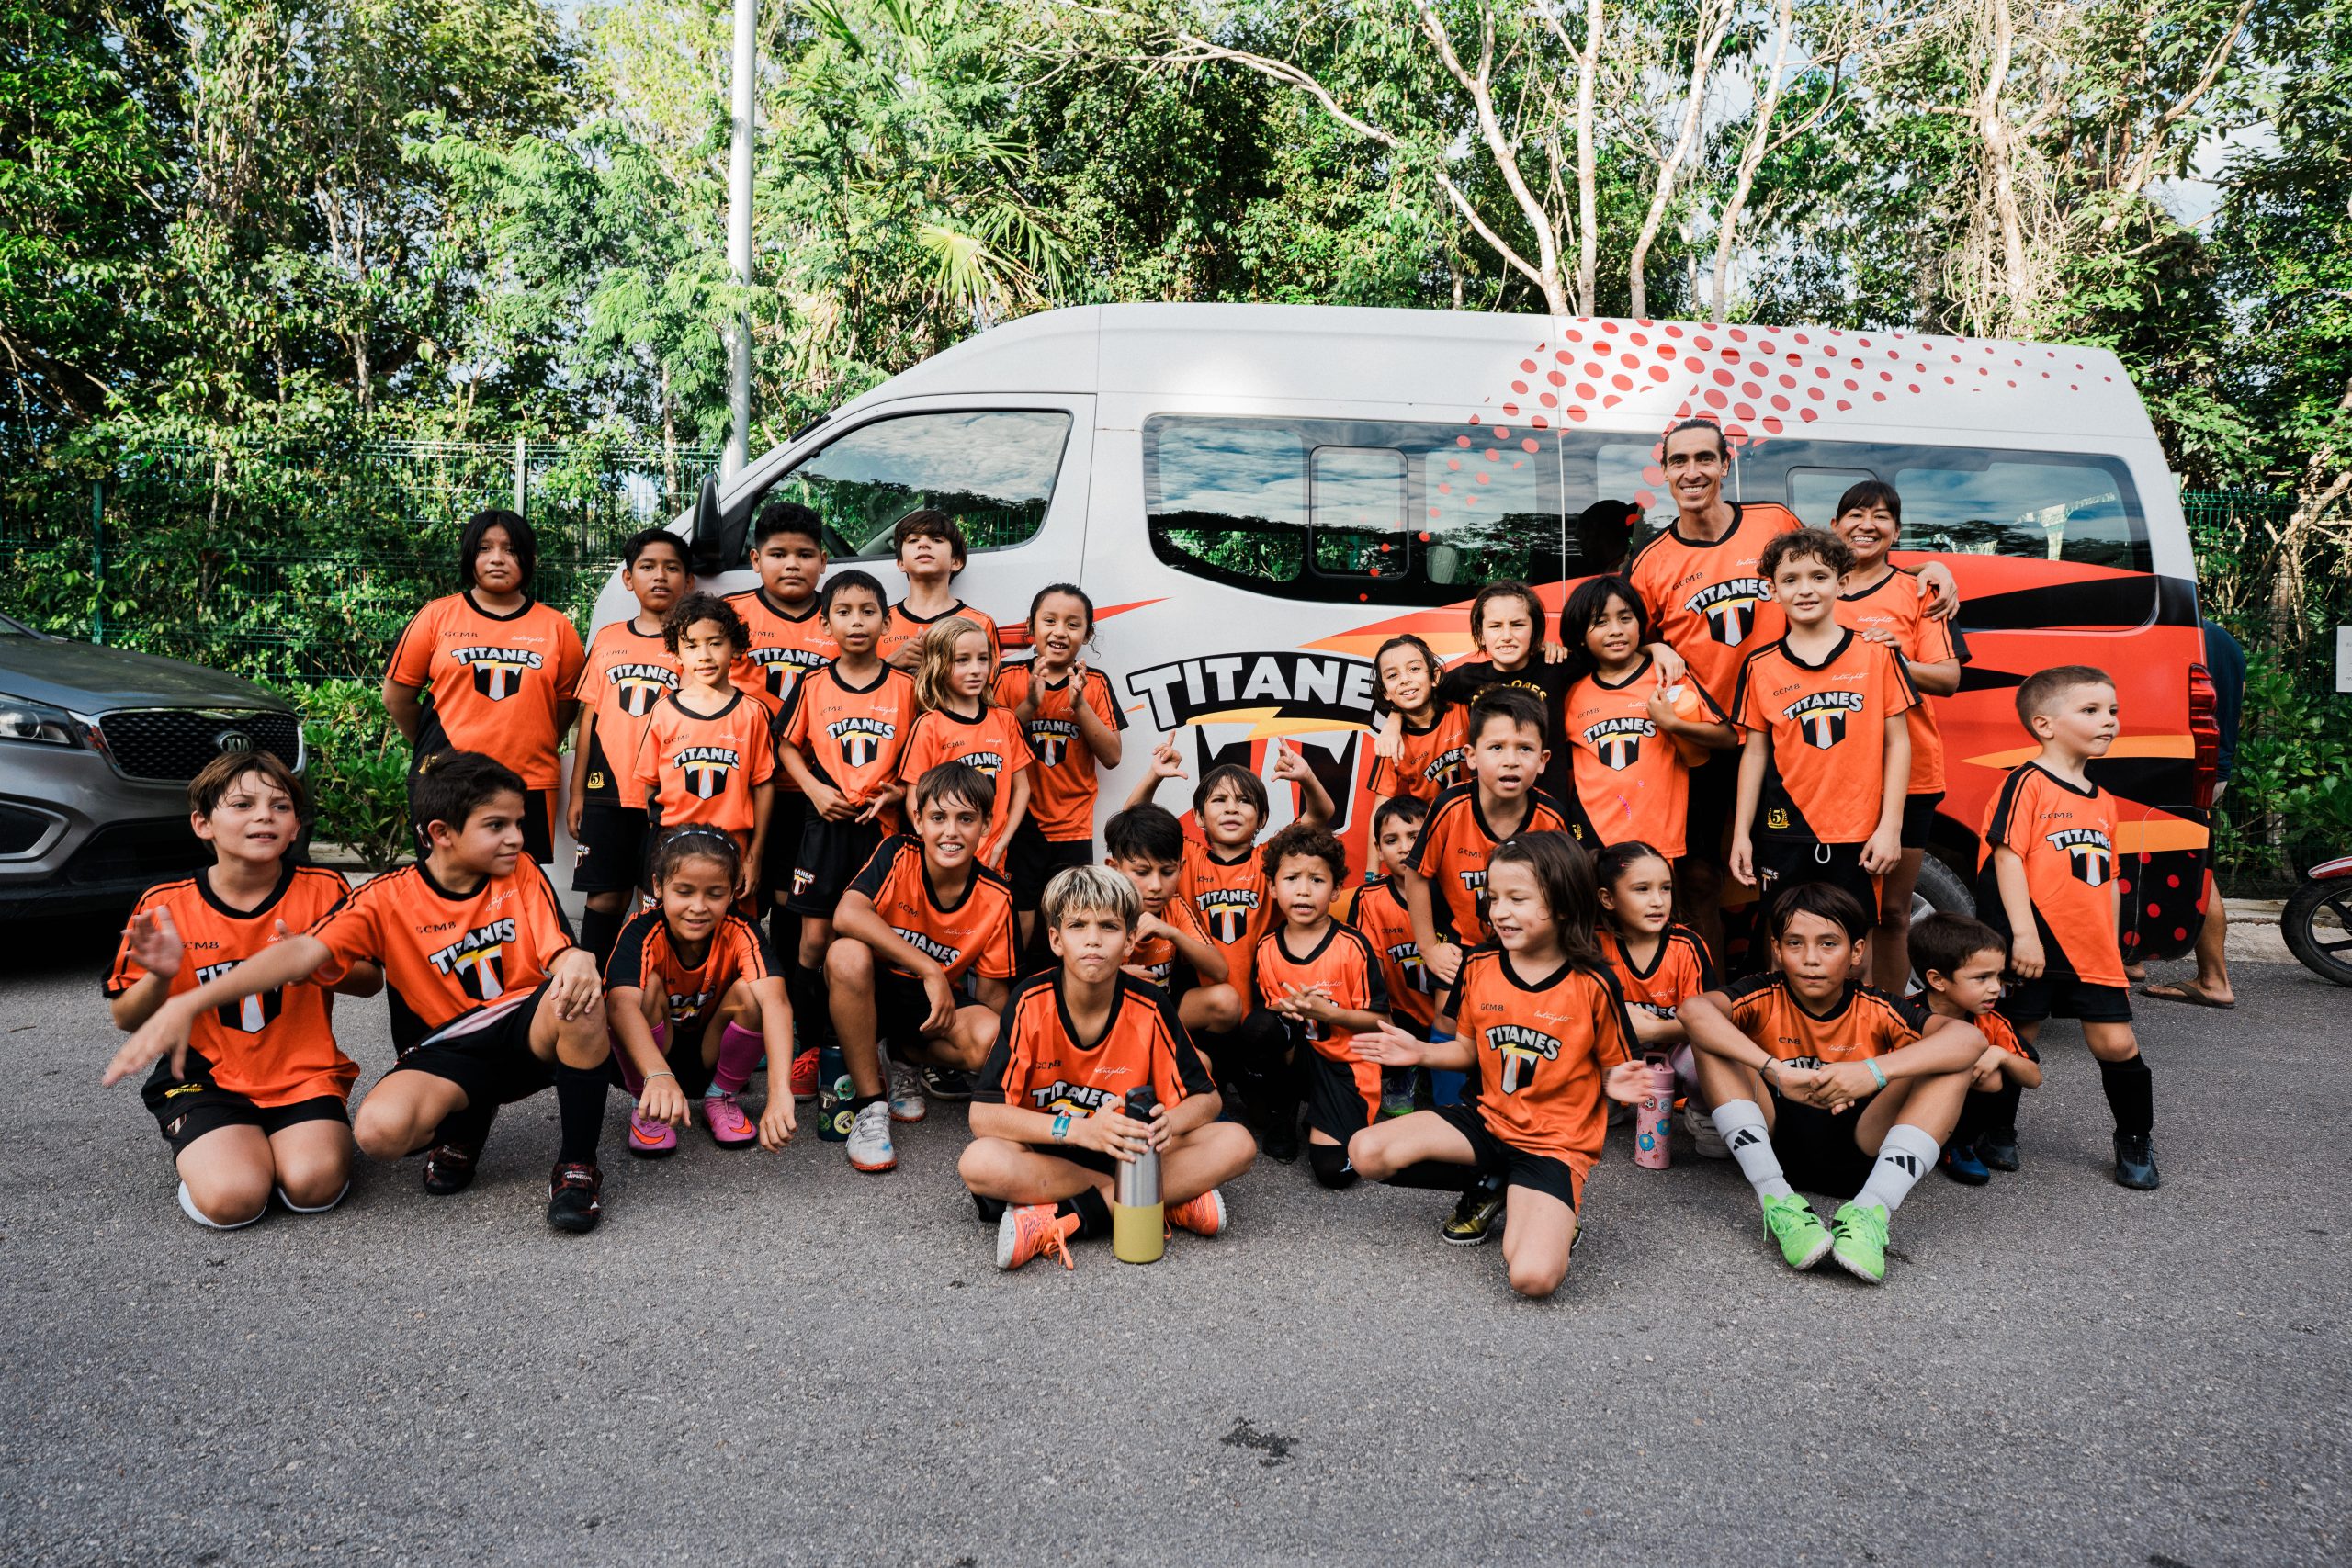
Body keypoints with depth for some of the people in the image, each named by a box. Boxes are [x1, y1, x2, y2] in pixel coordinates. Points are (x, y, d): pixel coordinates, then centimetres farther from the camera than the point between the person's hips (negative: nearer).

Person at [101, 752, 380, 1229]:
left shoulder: (322, 890, -3)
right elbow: (126, 1018, 4)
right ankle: (202, 1149, 10)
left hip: (304, 1074, 0)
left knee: (313, 1184, -25)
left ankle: (299, 1134, 9)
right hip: (207, 1080, 0)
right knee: (230, 1198, -24)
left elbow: (371, 979, -1)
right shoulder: (166, 905, -3)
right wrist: (160, 976, -19)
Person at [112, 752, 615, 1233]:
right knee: (380, 1129, -33)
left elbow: (559, 952, -8)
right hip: (448, 1051, 0)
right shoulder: (389, 899, -5)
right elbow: (302, 952, -15)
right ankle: (463, 1124, 7)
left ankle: (577, 1166, -19)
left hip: (531, 1032, 0)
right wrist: (189, 1003, -29)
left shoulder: (522, 872, 1)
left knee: (579, 994, -35)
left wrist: (579, 962, -36)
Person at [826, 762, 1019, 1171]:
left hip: (937, 1002, 1)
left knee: (990, 1040, -31)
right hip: (874, 990, -1)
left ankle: (905, 1055, 6)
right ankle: (869, 1103, -20)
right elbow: (847, 915, -33)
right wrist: (930, 970, -34)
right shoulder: (898, 855, -15)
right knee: (847, 954, -35)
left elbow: (991, 991, -1)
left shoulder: (995, 898, -9)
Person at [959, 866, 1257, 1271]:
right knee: (979, 1163, -35)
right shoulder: (1031, 1003, -16)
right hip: (1047, 1151, -2)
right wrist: (1080, 1129, -36)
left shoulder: (1150, 1007, -11)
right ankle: (1172, 1199, -25)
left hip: (1126, 1151, 2)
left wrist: (1167, 1123, -30)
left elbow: (1205, 1098, -5)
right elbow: (983, 1115, -22)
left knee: (1237, 1144, -20)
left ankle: (1065, 1220, -25)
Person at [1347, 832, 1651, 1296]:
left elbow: (1613, 1068, -3)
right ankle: (1487, 1187, 6)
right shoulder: (1479, 969, -2)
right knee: (1366, 1152, -17)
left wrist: (1618, 1084, -26)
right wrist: (1420, 1052, -2)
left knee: (1533, 1276, -29)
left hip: (1555, 1143, -5)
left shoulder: (1592, 985, -13)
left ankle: (1549, 1213, 9)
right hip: (1488, 1120, 5)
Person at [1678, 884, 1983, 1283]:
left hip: (1857, 1156, 0)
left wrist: (1875, 1071, -38)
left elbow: (1970, 1038, -23)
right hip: (1773, 1143, 0)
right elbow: (1693, 1010, -29)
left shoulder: (1876, 1010, -7)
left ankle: (1869, 1212, -31)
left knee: (1952, 1064, -17)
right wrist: (1775, 1070, -42)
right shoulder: (1765, 998, -7)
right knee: (1711, 1039, -20)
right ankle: (1778, 1204, -29)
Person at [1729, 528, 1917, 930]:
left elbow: (1897, 741, 2)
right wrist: (1741, 834, 4)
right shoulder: (1760, 667, 3)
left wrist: (1890, 826, -4)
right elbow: (1754, 752, 7)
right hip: (1785, 836, 1)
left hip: (1858, 836, -1)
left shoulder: (1875, 654, 0)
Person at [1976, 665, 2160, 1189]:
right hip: (2032, 948, -6)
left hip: (2090, 949, 6)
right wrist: (2024, 934, -20)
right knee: (2019, 1038, 3)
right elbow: (2007, 856, -15)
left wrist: (2111, 945, 17)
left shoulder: (2102, 800, 15)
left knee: (2116, 1043, 4)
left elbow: (2109, 881, 21)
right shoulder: (2028, 783, -8)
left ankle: (2135, 1140, 23)